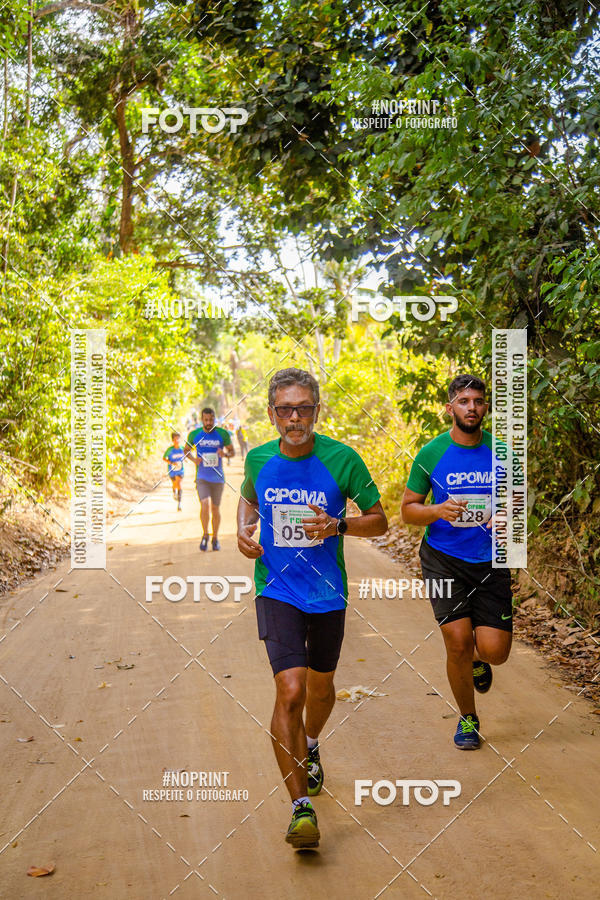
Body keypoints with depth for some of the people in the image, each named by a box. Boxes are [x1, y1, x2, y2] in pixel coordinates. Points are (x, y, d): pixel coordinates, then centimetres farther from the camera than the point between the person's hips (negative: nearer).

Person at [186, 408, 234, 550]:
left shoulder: (223, 434, -3)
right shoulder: (194, 434, -1)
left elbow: (232, 451, 7)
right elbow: (187, 450, 14)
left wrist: (225, 454, -17)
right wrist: (194, 459, -8)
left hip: (217, 478, 1)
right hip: (202, 477, -1)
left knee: (215, 508, 9)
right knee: (205, 505, -19)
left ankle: (215, 538, 26)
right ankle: (205, 535, 0)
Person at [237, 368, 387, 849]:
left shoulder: (342, 459, -11)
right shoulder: (258, 459, -4)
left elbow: (379, 520, -3)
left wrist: (338, 525, -21)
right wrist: (243, 531, 0)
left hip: (328, 592, 1)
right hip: (277, 590, 0)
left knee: (320, 686, 19)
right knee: (290, 690, -17)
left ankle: (310, 746, 54)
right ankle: (301, 806, -9)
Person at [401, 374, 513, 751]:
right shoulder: (432, 453, -3)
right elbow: (408, 509, 2)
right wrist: (440, 510, -18)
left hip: (491, 561, 1)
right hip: (444, 559, -1)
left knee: (494, 650, -7)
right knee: (458, 642, -8)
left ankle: (478, 660, 33)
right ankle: (468, 719, 18)